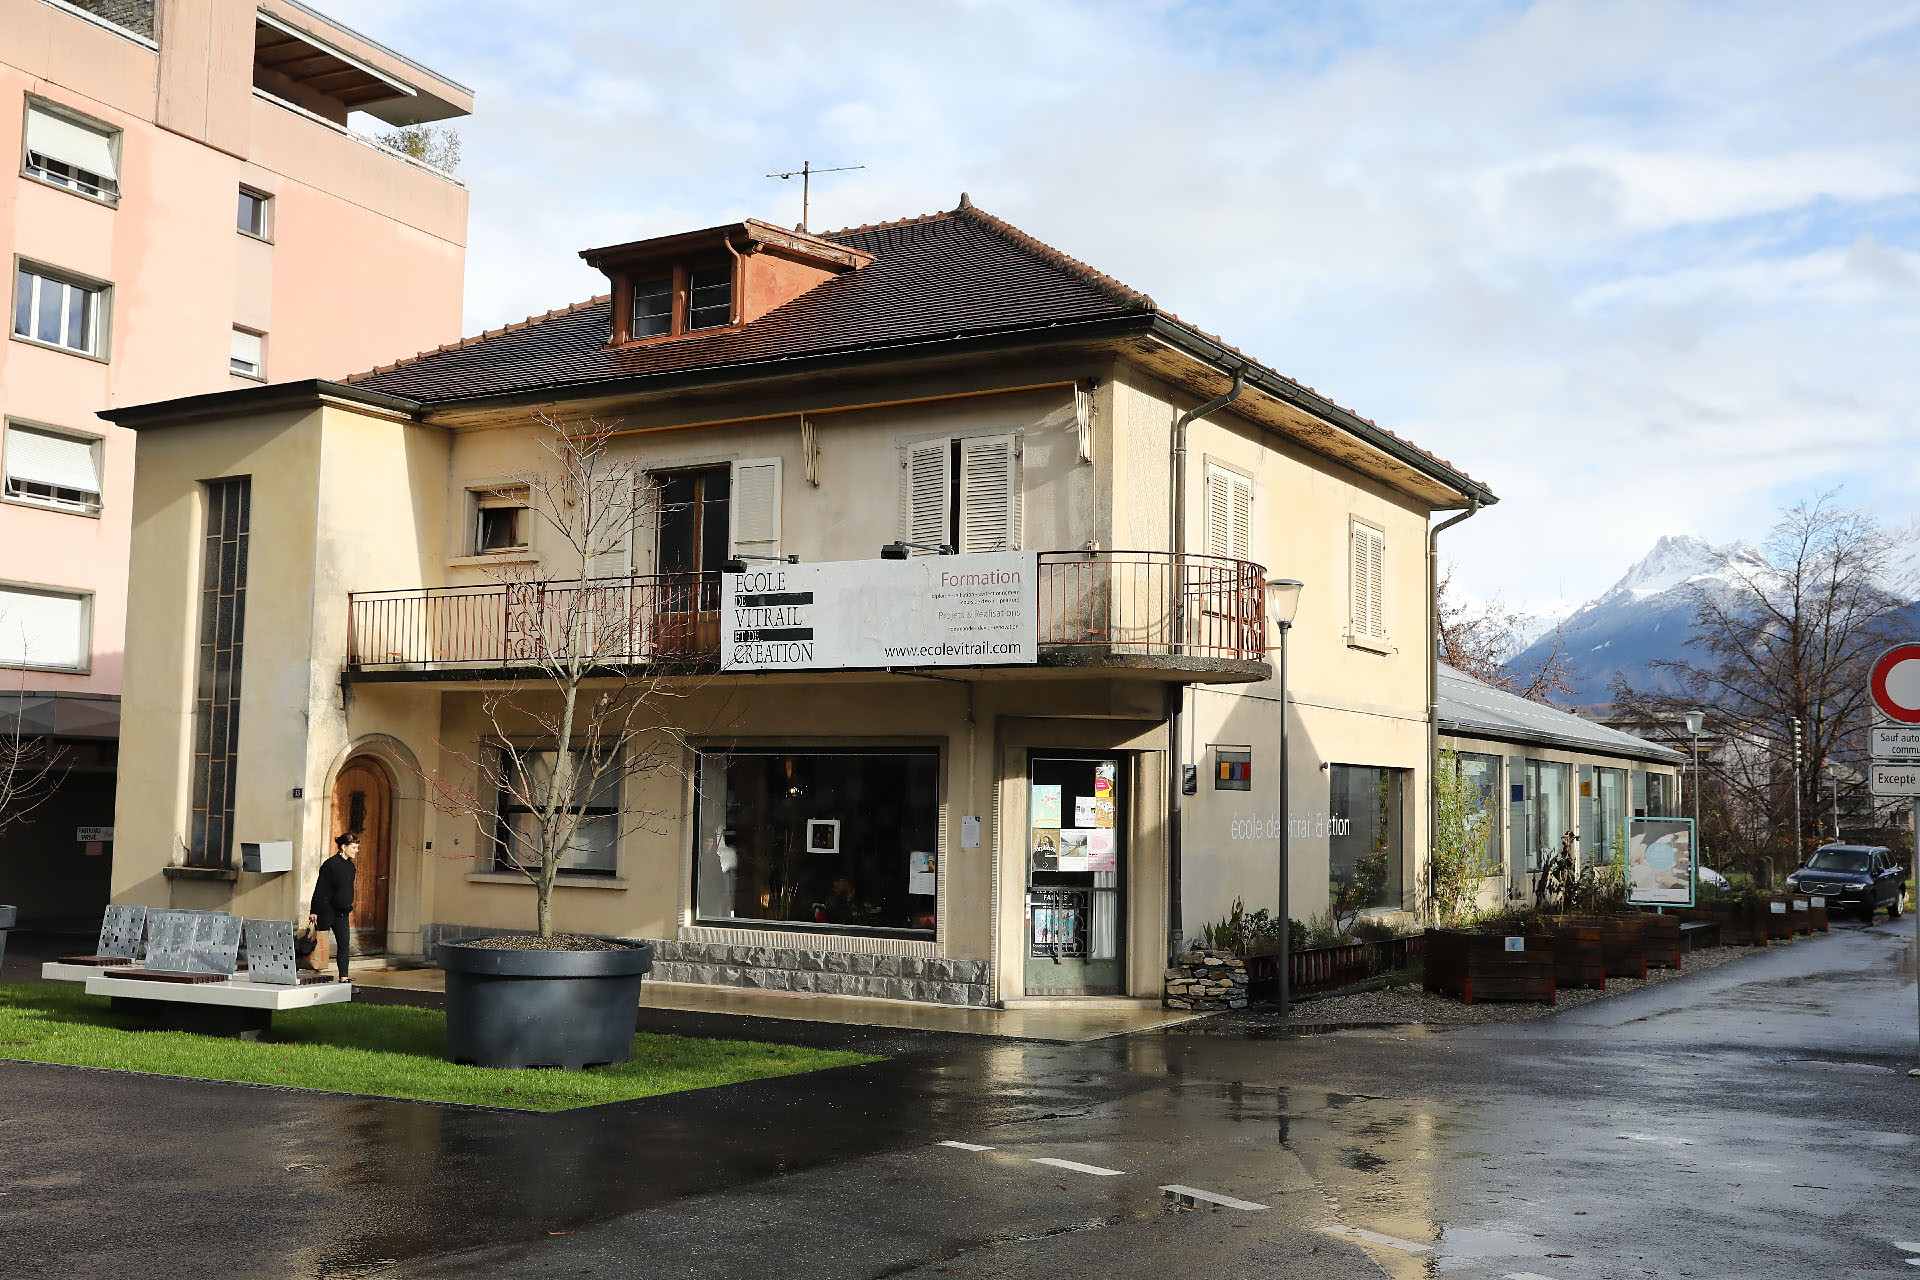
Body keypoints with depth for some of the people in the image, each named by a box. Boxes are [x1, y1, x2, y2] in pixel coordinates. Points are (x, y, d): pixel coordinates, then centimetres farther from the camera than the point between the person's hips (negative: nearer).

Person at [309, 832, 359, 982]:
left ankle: (343, 979, 2)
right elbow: (319, 889, -12)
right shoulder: (330, 865, -13)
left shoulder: (350, 866, 10)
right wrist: (313, 911, -12)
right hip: (326, 911, -7)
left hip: (342, 913, 7)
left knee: (344, 944, 2)